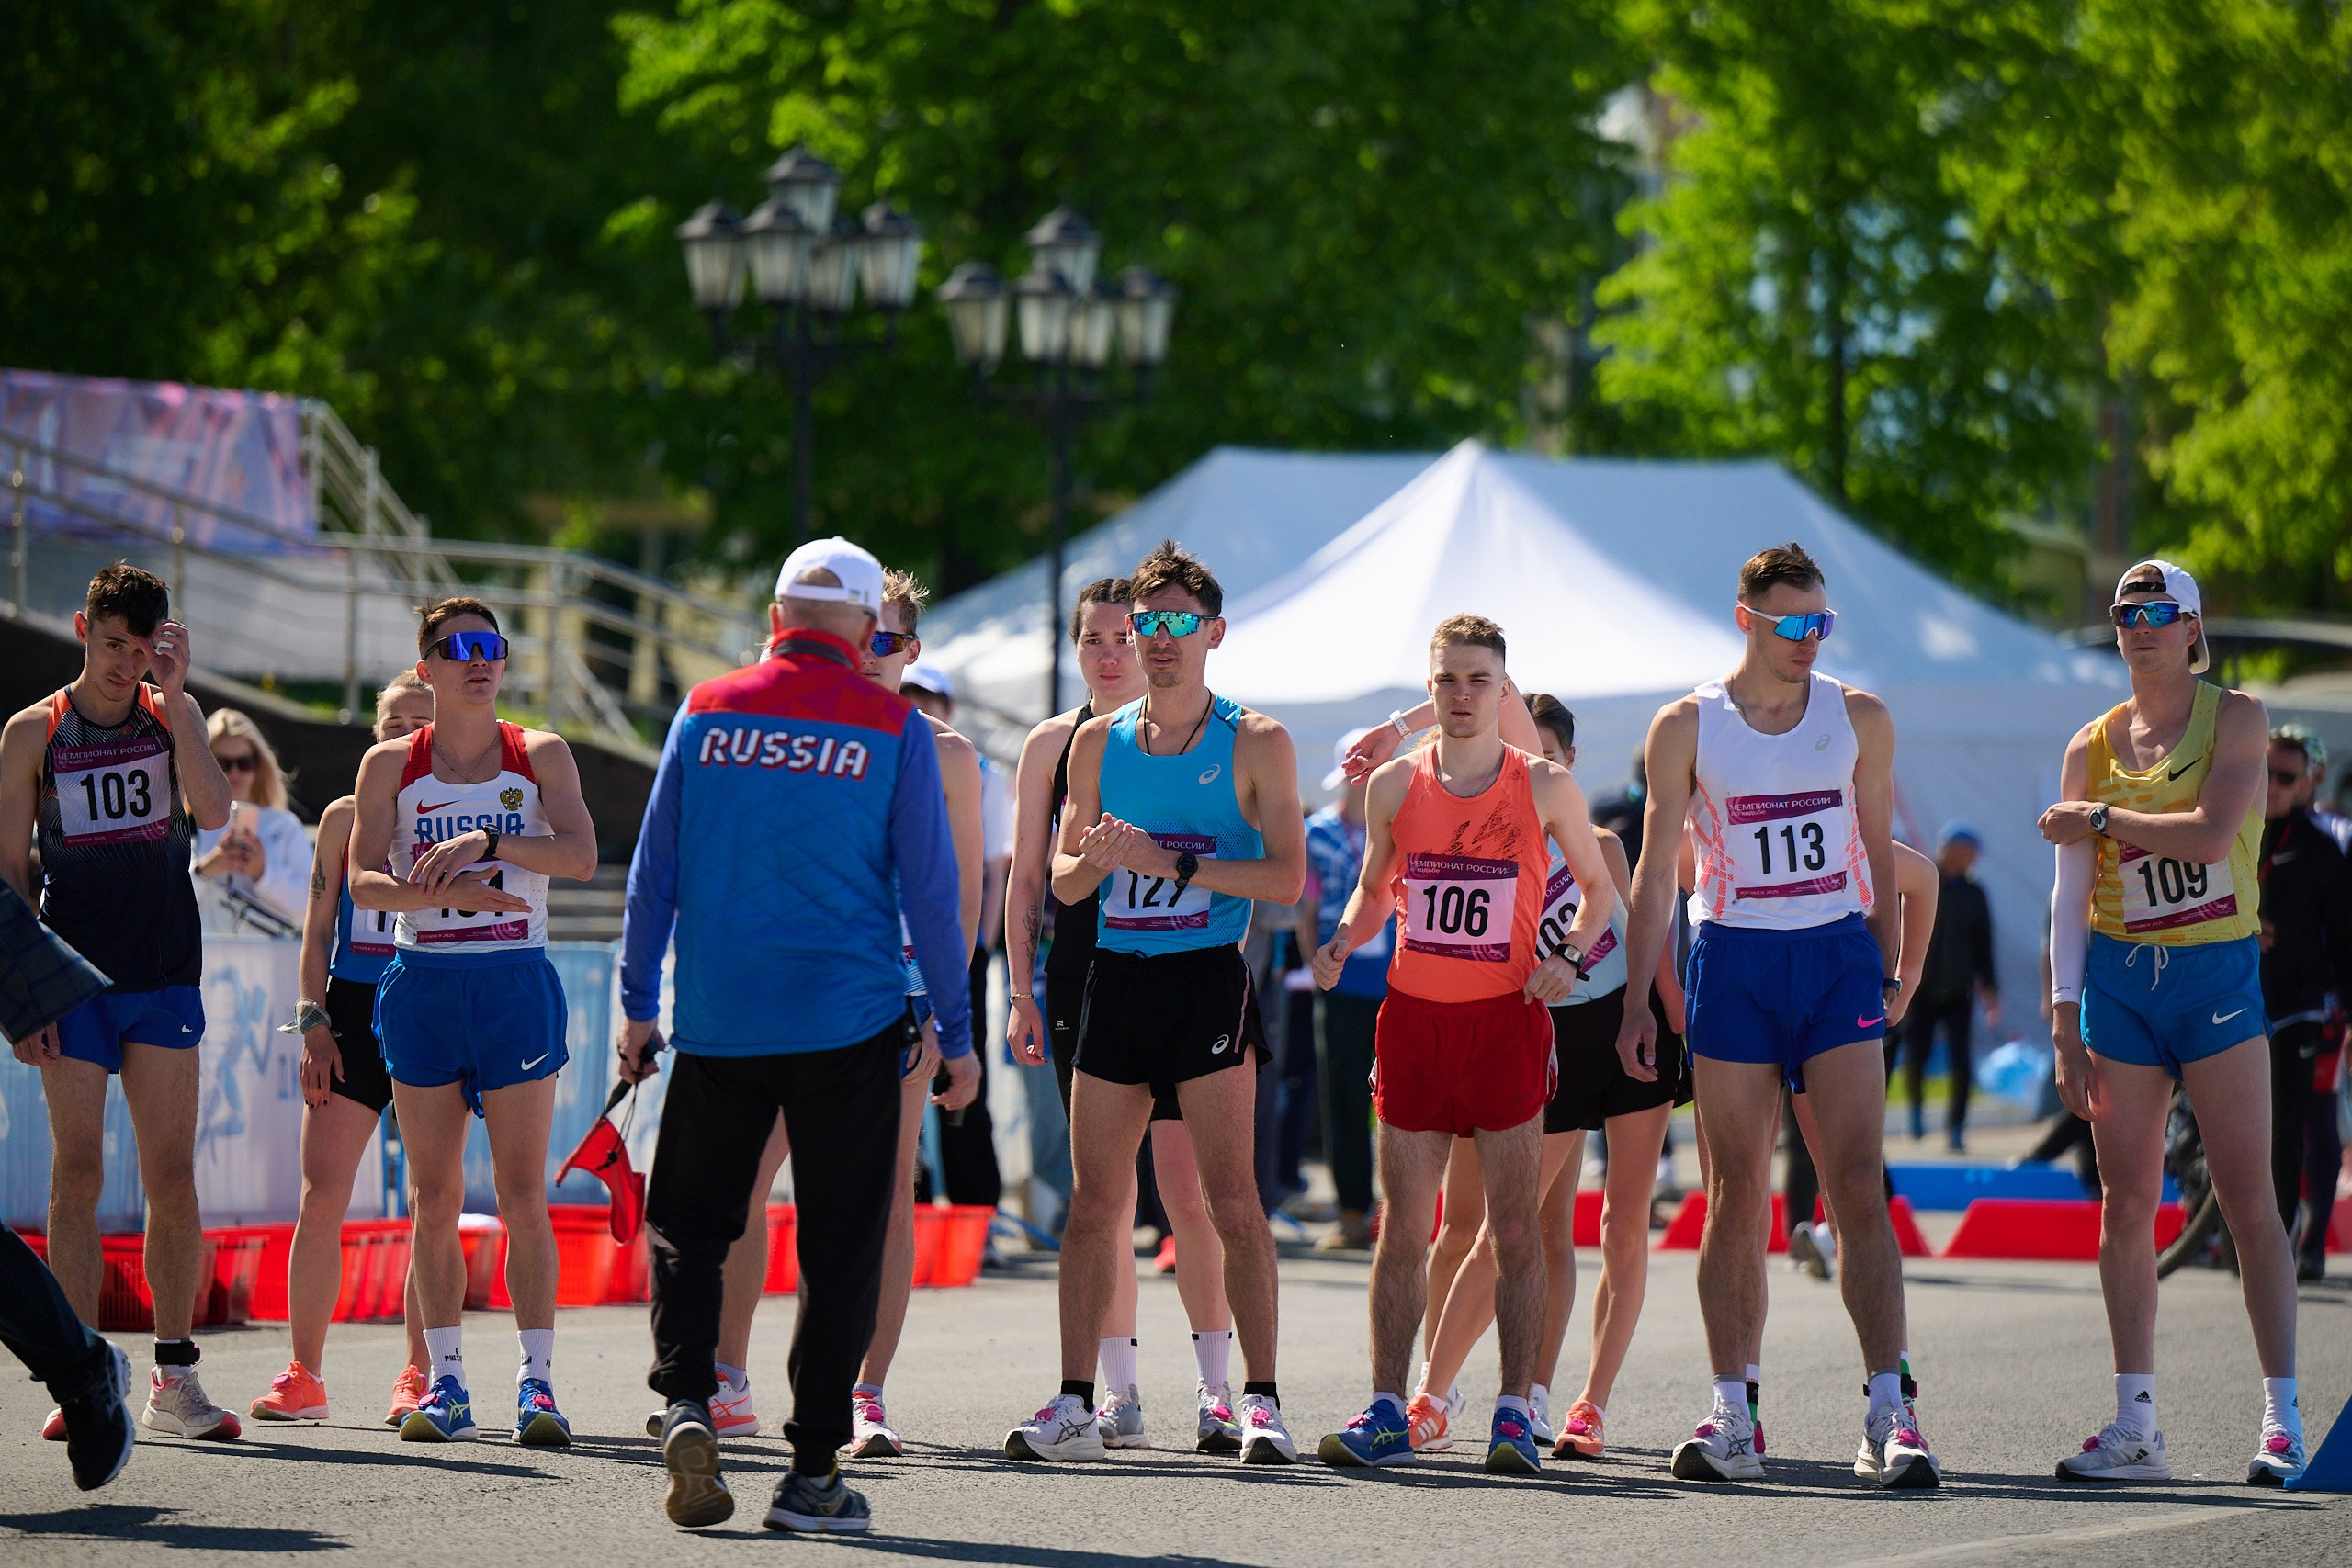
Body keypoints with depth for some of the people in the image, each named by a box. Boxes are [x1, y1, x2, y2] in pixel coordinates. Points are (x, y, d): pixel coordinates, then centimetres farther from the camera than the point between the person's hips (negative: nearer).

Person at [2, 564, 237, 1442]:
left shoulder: (172, 713, 7)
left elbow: (213, 811, -11)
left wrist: (174, 695, -12)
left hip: (164, 977, 1)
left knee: (171, 1177, 0)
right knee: (77, 1175, -4)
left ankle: (174, 1377, 6)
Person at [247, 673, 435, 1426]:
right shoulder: (345, 819, 9)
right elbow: (317, 930, 10)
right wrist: (314, 1023, 0)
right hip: (352, 1012, 1)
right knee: (321, 1195, -5)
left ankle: (419, 1374, 6)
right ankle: (303, 1374, 0)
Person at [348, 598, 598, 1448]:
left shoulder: (541, 755, 5)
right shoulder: (390, 765, 6)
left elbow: (580, 855, -9)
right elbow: (363, 882, -5)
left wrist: (487, 843, -22)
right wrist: (443, 890, -22)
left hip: (516, 984, -1)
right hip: (421, 985, 1)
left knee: (523, 1192, -5)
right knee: (433, 1195, 2)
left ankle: (537, 1379, -4)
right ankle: (445, 1383, 7)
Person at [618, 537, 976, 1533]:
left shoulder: (706, 712, 4)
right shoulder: (893, 728, -2)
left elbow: (653, 869, 6)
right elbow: (930, 888, 0)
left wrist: (638, 1002, 13)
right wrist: (954, 1030, 6)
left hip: (717, 1027, 2)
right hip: (849, 1027, -2)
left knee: (688, 1223, 13)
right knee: (840, 1250, 5)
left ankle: (684, 1397, -9)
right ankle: (812, 1471, 3)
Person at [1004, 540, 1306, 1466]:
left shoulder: (1255, 744, 0)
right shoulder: (1097, 742, 13)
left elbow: (1287, 875, -7)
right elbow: (1063, 883, 16)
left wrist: (1174, 865, -15)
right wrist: (1095, 860, -7)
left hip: (1208, 977, -4)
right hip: (1114, 975, 4)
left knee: (1231, 1204, -7)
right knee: (1093, 1204, 3)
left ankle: (1259, 1403, -5)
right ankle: (1075, 1405, 5)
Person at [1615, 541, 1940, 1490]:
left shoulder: (1857, 719, 7)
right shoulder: (1686, 727, 2)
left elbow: (1877, 851, 14)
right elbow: (1655, 871, 5)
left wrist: (1886, 967, 9)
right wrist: (1637, 1001, 0)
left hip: (1837, 956, 1)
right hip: (1732, 959, 0)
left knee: (1859, 1192, -8)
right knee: (1736, 1201, 1)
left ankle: (1888, 1415, -11)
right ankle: (1732, 1419, 5)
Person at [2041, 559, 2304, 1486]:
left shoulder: (2235, 720, -1)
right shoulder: (2094, 745, 9)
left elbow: (2212, 833, -17)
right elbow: (2071, 893, 9)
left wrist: (2103, 820, -8)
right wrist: (2065, 1018, 2)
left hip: (2216, 972, -4)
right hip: (2118, 977, 4)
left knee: (2249, 1200, -6)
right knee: (2125, 1204, 1)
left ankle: (2282, 1417, -3)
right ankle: (2134, 1424, 4)